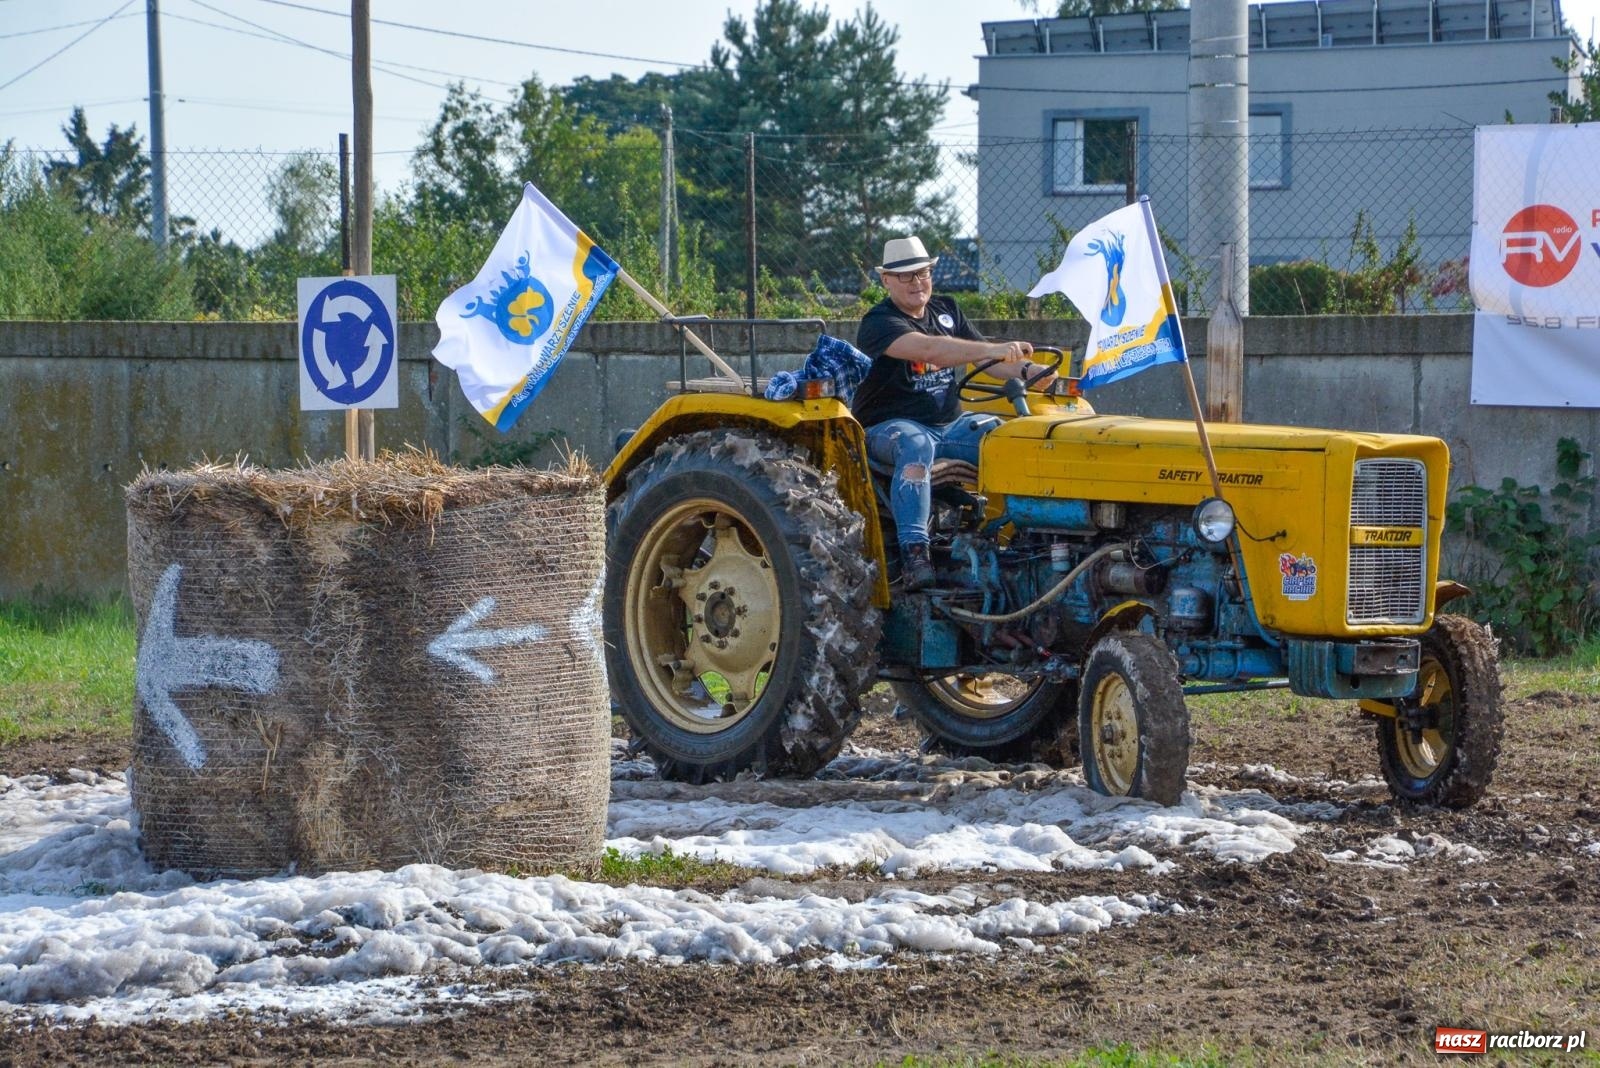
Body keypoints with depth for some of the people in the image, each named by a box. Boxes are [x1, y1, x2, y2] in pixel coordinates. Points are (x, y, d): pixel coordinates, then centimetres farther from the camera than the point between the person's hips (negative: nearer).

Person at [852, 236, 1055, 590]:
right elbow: (929, 349, -30)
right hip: (889, 426, -7)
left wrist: (1025, 371, -11)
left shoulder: (945, 311, 14)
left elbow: (985, 359, 12)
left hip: (950, 423, 7)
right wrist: (995, 349, -41)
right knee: (915, 446, -41)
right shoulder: (879, 322, -12)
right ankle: (913, 552, -47)